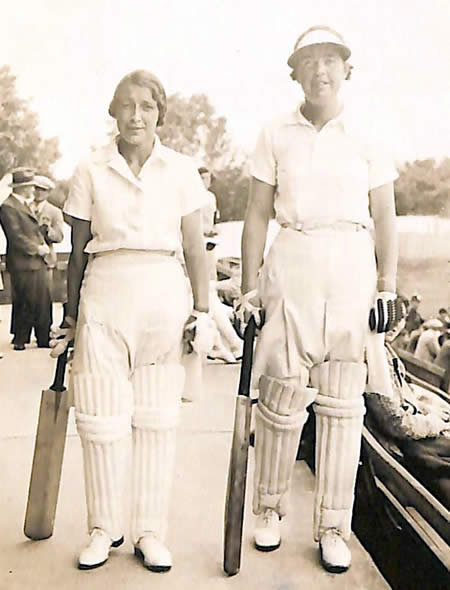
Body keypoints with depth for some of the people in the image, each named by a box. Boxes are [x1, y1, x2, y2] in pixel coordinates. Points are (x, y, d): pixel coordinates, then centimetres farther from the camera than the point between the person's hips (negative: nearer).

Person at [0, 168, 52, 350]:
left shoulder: (24, 204, 18)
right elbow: (16, 237, -18)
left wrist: (43, 244, 6)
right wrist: (37, 249, -13)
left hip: (36, 263, 9)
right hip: (23, 264, -9)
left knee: (42, 301, 11)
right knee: (24, 304, -2)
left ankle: (44, 339, 20)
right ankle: (20, 340, 11)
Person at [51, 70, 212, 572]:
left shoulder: (181, 171, 6)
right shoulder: (91, 171, 5)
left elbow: (195, 249, 6)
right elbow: (78, 252, 8)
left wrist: (201, 310, 1)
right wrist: (71, 318, 9)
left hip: (164, 295, 0)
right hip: (104, 294, 0)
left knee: (157, 418, 6)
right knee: (100, 417, 3)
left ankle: (150, 532, 20)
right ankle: (104, 529, 23)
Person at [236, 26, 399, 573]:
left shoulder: (367, 140, 8)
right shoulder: (275, 136, 7)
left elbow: (385, 221, 9)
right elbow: (257, 216, 6)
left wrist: (387, 286, 1)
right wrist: (249, 287, 1)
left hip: (351, 271, 1)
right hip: (290, 266, -1)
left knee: (341, 400, 4)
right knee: (282, 394, 0)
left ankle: (332, 528, 16)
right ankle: (269, 507, 23)